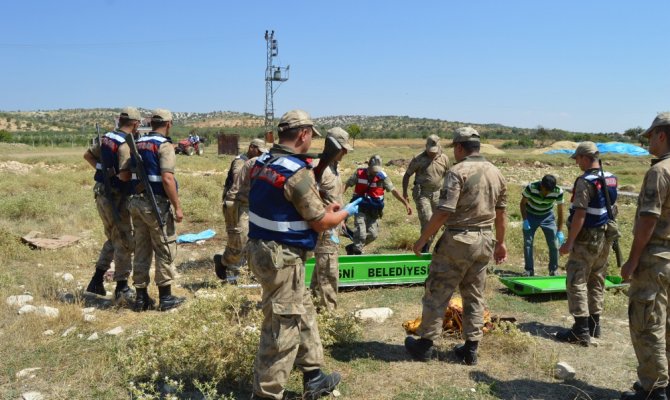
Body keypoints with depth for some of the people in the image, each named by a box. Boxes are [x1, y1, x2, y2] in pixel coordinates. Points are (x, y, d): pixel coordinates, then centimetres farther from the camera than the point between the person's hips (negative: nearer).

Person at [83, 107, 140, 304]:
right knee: (125, 242, 2)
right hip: (115, 197, -9)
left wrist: (102, 168, 14)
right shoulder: (126, 144, -19)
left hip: (101, 193, 9)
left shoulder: (106, 138, 8)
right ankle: (122, 288, 8)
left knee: (113, 238, 22)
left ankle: (97, 281, 26)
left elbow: (88, 155, 21)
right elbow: (124, 176, -27)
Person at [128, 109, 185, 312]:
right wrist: (177, 207, -18)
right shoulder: (164, 145, -12)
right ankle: (165, 297, 10)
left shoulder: (138, 143, 11)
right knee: (165, 250, 3)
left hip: (137, 202, 7)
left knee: (141, 250, 12)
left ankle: (141, 297, 18)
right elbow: (167, 179, -21)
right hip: (157, 204, -7)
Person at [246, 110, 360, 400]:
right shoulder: (298, 172, -21)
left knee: (303, 313, 21)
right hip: (282, 257, -10)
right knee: (282, 328, 2)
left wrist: (323, 210, 18)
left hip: (261, 247, 10)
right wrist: (347, 212, 6)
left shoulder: (262, 161, 6)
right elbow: (320, 224, -14)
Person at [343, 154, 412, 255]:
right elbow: (347, 184, 4)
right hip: (360, 208, -3)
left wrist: (406, 203, -11)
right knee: (361, 234, -14)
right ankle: (357, 253, 4)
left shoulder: (382, 176, -6)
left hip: (373, 211, 3)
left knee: (373, 234, 3)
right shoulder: (359, 173, -7)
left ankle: (352, 247, 23)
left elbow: (393, 190, -5)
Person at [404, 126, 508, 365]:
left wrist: (423, 239, -12)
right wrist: (500, 242, 23)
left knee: (437, 293, 5)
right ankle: (471, 348, 20)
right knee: (474, 296, 15)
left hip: (458, 240, -6)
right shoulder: (496, 173, 7)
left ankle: (425, 344, 13)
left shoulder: (458, 171, -14)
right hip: (485, 241, 7)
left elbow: (444, 212, -21)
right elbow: (500, 213, 13)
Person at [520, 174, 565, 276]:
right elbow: (522, 204, -12)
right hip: (531, 215, -1)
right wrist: (525, 220, -22)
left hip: (547, 217, 1)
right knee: (527, 243, -6)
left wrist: (559, 231, -14)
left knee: (554, 244, -2)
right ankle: (529, 270, 6)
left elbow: (560, 211, -13)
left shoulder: (558, 192, -26)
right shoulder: (531, 188, -30)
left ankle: (554, 271, 13)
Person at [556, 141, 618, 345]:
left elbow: (580, 214, -22)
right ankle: (594, 325, 25)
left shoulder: (586, 181, -18)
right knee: (597, 281, 16)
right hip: (605, 237, 9)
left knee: (576, 282, -4)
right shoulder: (611, 179, 8)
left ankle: (581, 330, -5)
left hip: (587, 239, -9)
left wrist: (569, 242, -19)